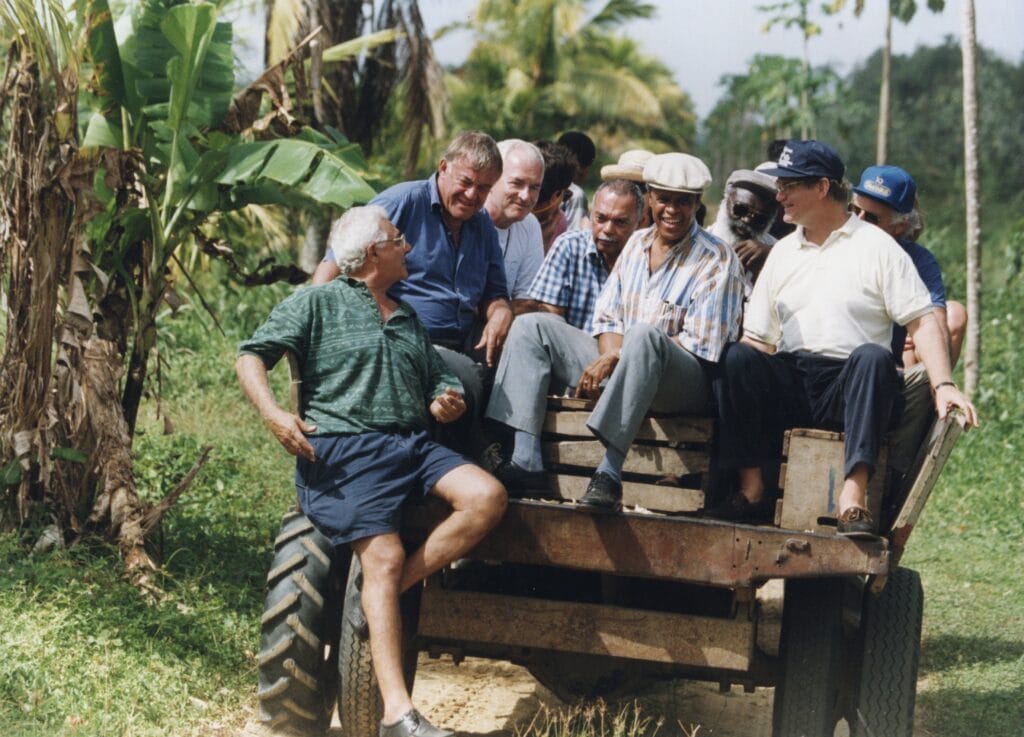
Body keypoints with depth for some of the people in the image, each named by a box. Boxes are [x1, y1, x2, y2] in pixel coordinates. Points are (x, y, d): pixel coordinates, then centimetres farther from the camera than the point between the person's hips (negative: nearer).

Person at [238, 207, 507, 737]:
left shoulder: (408, 320, 27)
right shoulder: (318, 304, 8)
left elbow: (437, 381, 32)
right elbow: (250, 356, 3)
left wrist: (448, 403, 6)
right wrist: (273, 414, -15)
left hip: (410, 443, 6)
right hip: (341, 448, -6)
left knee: (487, 498, -20)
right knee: (385, 559, -22)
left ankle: (378, 602, -13)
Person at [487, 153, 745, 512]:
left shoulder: (716, 260, -5)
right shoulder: (637, 244, 15)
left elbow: (700, 345, -13)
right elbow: (608, 317, 13)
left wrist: (616, 359, -18)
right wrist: (609, 359, -12)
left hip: (685, 381, -7)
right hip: (616, 365, 7)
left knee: (643, 336, -39)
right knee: (531, 327, -2)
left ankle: (609, 473, -43)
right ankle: (524, 459, -18)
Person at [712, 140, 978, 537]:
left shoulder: (876, 247, 6)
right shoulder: (782, 252, 21)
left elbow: (922, 322, -2)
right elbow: (760, 339, 17)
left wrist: (943, 385, -16)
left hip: (849, 387, -3)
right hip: (788, 388, 4)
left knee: (873, 356, -36)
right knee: (736, 357, -24)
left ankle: (853, 498, -44)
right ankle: (750, 488, -24)